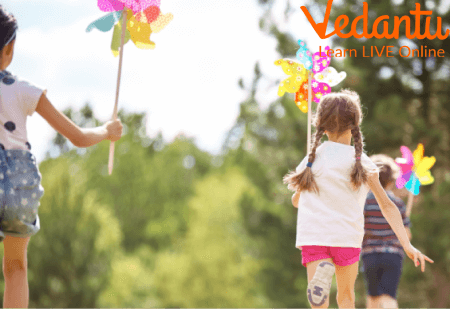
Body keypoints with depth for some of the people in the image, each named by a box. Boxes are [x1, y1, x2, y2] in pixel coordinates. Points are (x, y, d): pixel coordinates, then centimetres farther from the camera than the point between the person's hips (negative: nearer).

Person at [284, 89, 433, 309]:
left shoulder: (311, 160, 6)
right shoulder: (362, 162, 2)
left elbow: (296, 201, 20)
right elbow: (387, 205, -1)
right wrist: (407, 245, -1)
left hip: (313, 236, 0)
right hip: (347, 237, 0)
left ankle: (321, 275, -46)